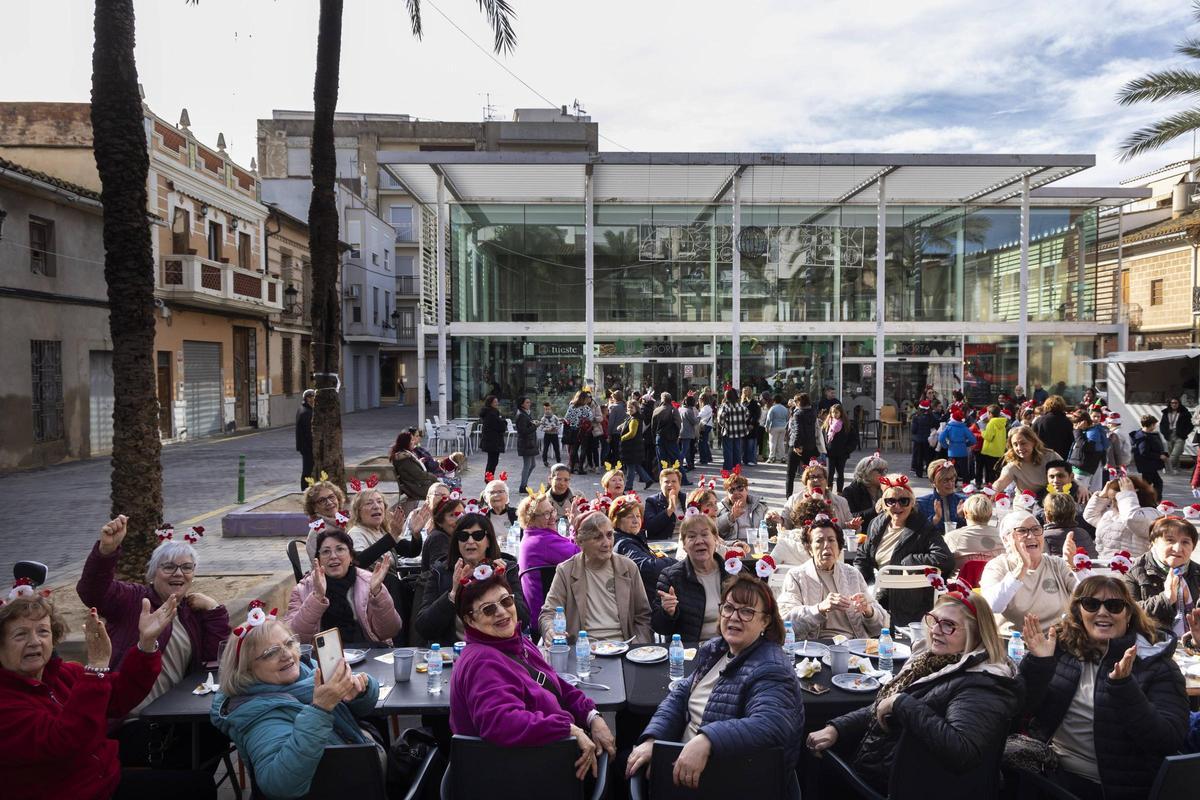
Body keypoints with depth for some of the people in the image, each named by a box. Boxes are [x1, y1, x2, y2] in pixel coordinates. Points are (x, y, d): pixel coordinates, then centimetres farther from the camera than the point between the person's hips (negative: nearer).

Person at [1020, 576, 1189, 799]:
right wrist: (1037, 663, -16)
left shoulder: (1155, 663, -3)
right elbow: (1020, 709, -1)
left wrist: (1123, 687, -26)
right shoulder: (1058, 646, 1)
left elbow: (1169, 742, -14)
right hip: (1050, 771, 2)